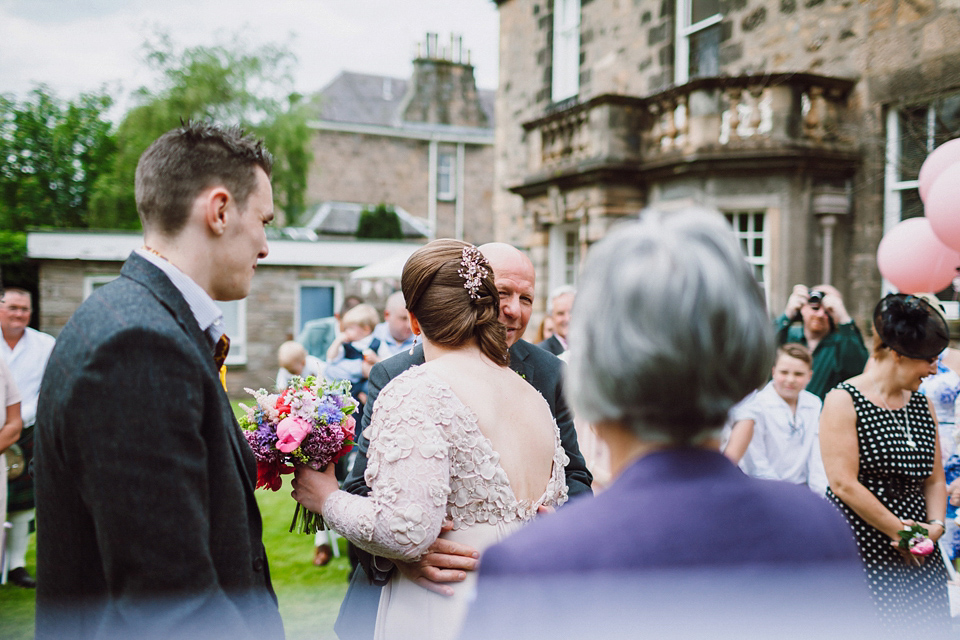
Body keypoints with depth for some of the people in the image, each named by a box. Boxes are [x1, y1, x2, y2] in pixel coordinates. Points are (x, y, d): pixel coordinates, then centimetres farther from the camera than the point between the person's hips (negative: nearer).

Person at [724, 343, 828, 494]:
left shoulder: (814, 404, 7)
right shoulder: (757, 405, -10)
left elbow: (817, 456, 10)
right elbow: (757, 465, -10)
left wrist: (823, 491, -2)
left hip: (802, 486, 5)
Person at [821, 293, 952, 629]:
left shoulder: (922, 405, 12)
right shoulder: (843, 401, -10)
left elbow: (934, 479, 15)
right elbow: (844, 484, -16)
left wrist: (936, 523, -3)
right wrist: (899, 531, -12)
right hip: (861, 555, -6)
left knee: (921, 626, 5)